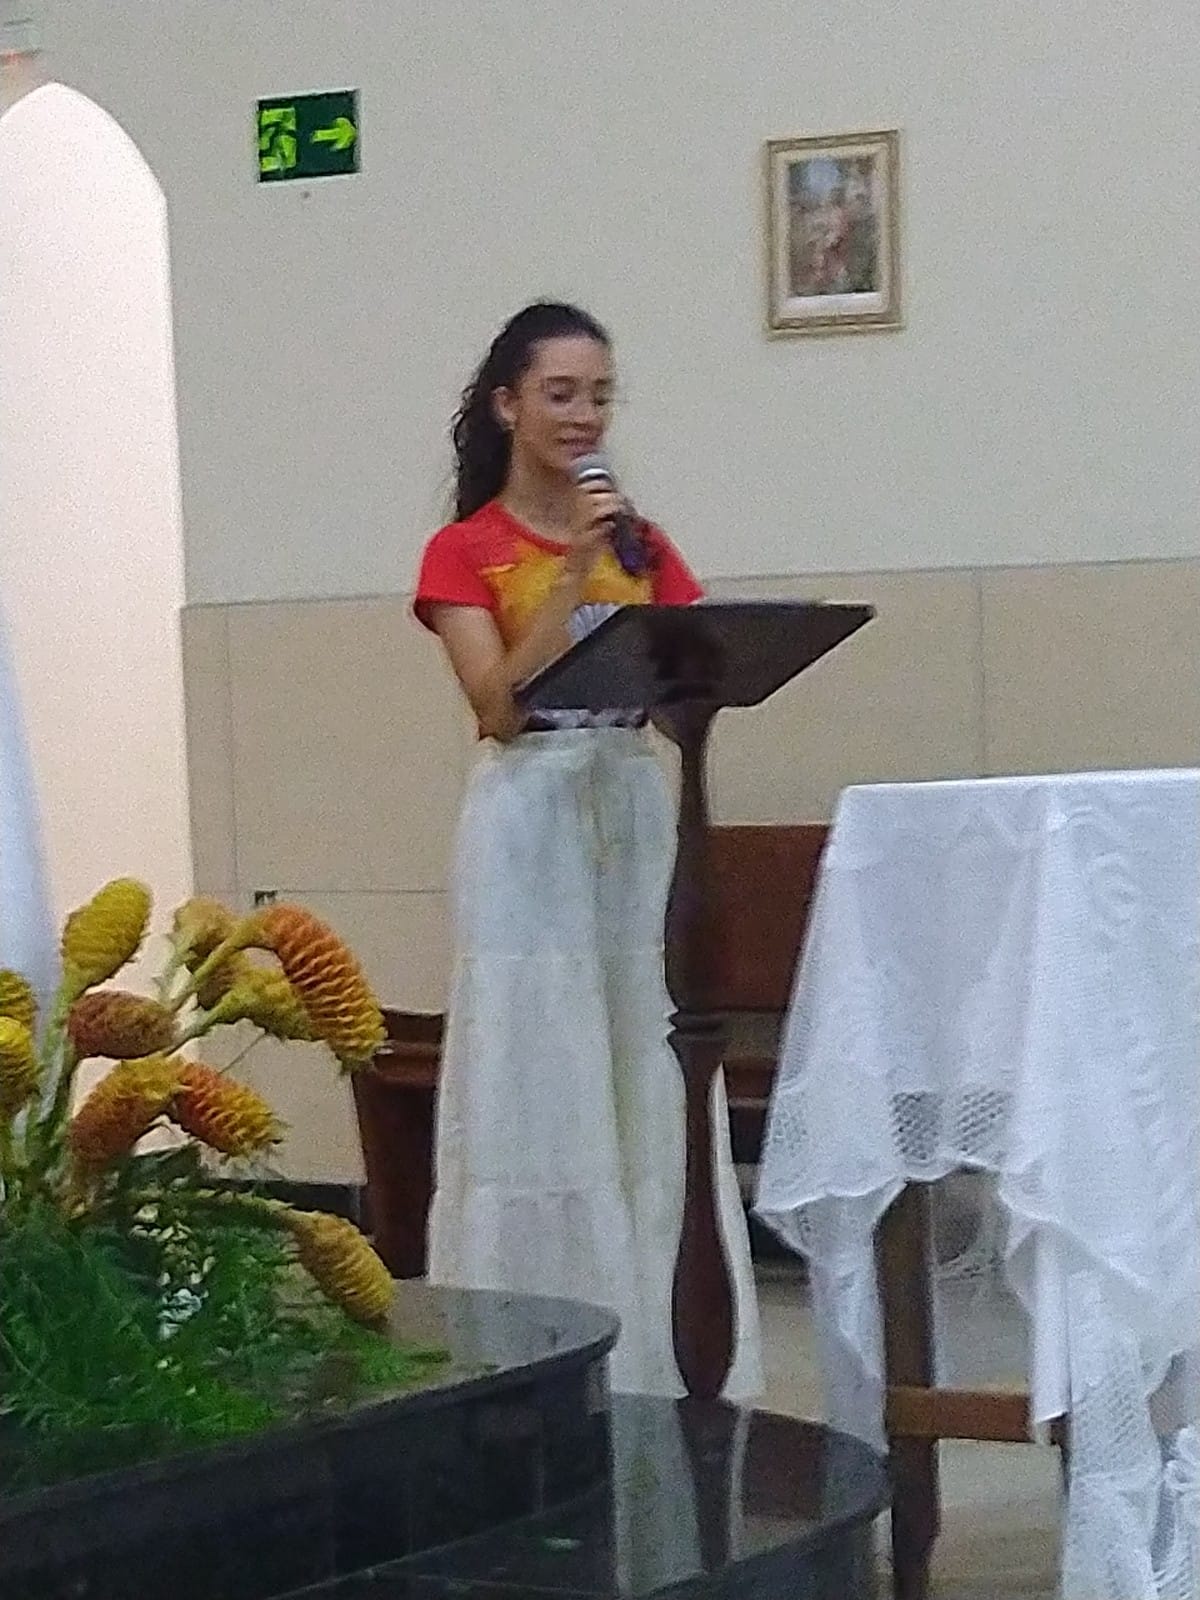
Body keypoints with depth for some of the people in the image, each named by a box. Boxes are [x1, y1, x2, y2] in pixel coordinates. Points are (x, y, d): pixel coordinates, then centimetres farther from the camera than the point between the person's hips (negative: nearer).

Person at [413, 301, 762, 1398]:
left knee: (653, 1084, 5)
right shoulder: (466, 552, -1)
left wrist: (633, 562, -9)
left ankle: (660, 1350, 13)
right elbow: (499, 705, -12)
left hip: (638, 809, 4)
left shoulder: (640, 541, 12)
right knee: (539, 1085, -4)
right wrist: (572, 574, -18)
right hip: (532, 820, -4)